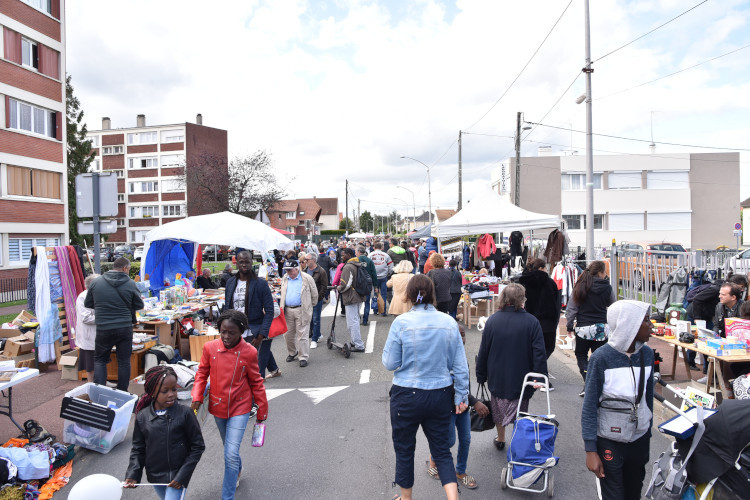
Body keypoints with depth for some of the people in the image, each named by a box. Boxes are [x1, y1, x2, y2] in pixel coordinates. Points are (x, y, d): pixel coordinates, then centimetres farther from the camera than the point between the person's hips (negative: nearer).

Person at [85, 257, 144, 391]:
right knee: (124, 361, 10)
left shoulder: (97, 282, -1)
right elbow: (139, 305, 0)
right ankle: (122, 393, 16)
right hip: (125, 328, -1)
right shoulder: (130, 284, -7)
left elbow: (87, 304, 8)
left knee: (100, 360, 16)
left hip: (103, 329, 1)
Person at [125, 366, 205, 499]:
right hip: (155, 476, 4)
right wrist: (132, 474, -9)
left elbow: (198, 446, -10)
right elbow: (138, 449, 4)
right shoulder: (142, 417, -6)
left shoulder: (184, 413, -16)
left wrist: (183, 475, -13)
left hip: (177, 478, -4)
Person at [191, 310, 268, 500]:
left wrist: (262, 409, 1)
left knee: (231, 454, -10)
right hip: (218, 407, 4)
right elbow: (202, 374, 2)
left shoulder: (249, 352, -17)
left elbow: (256, 383, -6)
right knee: (229, 448, 24)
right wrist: (197, 398, -11)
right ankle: (237, 471, 54)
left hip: (239, 408, -3)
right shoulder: (210, 348, -13)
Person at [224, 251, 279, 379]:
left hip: (254, 334, -5)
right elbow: (226, 307, 15)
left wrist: (261, 335, -16)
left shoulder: (261, 284, -7)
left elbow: (269, 311, -8)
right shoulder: (230, 282, 8)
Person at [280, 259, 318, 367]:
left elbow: (314, 294, 2)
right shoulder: (285, 279, 11)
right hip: (287, 310, 5)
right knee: (288, 334, 11)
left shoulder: (307, 278, -6)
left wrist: (311, 306, 9)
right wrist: (282, 307, 15)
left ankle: (303, 357, 7)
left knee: (302, 335, -3)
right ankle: (292, 353, 32)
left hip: (301, 310, -5)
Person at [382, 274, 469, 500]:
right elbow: (460, 365, 0)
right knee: (441, 449, 16)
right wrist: (461, 396, 9)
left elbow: (390, 363, -9)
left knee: (404, 448, 18)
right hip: (441, 395, 3)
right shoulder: (449, 323, -5)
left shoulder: (401, 322, -14)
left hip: (407, 396, -2)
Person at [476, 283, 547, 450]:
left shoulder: (492, 320, -7)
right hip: (521, 379, -2)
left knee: (499, 410, 22)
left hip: (497, 378, 2)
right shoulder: (532, 322, -12)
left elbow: (483, 352, -1)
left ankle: (500, 439, 38)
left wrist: (481, 376, 9)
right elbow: (539, 354, -12)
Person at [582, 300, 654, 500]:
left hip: (640, 439, 5)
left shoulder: (647, 354, -2)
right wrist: (590, 450, -14)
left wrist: (649, 433, 14)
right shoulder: (602, 357, -17)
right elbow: (589, 406, -13)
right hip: (610, 443, -5)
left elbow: (648, 397, 10)